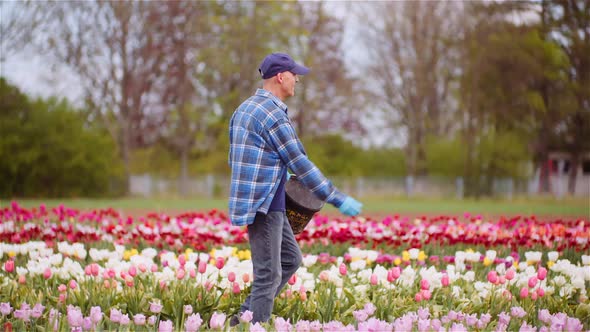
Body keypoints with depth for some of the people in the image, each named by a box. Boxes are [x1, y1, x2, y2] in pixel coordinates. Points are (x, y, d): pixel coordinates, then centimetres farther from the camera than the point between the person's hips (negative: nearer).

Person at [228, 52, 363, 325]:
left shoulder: (244, 108, 14)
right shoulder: (272, 113, -16)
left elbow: (235, 158, 21)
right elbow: (300, 164, -17)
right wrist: (338, 200, -12)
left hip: (266, 204, 10)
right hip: (263, 206, -10)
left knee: (290, 258, 16)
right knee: (269, 275, -5)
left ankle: (244, 318, 15)